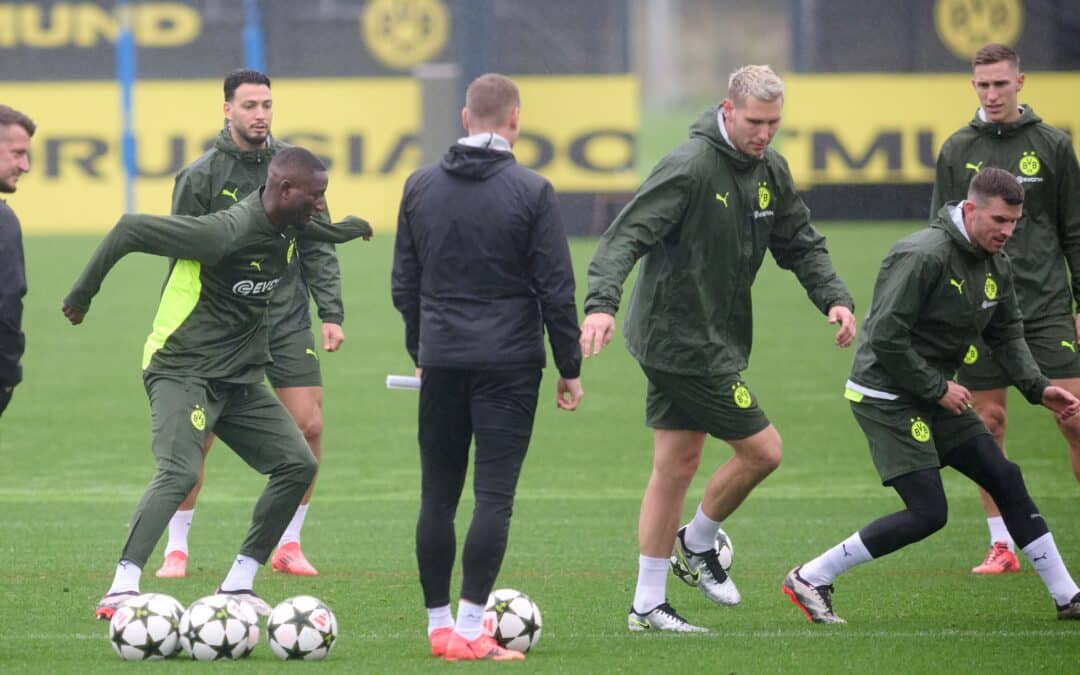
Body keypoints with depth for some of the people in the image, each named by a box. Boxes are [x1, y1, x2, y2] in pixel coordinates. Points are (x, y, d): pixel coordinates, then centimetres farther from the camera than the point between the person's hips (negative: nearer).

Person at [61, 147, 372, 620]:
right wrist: (82, 294, -12)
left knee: (298, 464, 1)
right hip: (182, 373, -9)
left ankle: (238, 585, 10)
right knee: (180, 472, -28)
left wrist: (352, 228, 50)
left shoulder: (288, 228, 3)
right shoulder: (226, 232, -24)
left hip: (238, 380, 9)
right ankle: (122, 589, -32)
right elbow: (130, 230, -19)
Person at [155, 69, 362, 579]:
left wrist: (331, 314, 1)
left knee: (308, 426, -5)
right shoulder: (201, 175, -3)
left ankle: (288, 544, 9)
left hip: (286, 318, 3)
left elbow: (318, 248, 10)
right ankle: (176, 548, 7)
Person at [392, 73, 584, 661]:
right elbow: (556, 288, -7)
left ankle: (439, 625, 14)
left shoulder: (420, 187, 5)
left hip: (441, 362, 4)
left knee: (438, 496, 11)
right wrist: (569, 368, 2)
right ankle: (468, 629, -11)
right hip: (508, 363, -4)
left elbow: (405, 282, 11)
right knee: (493, 495, -4)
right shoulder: (530, 192, -7)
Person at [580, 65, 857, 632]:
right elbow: (628, 234, -25)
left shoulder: (769, 170, 7)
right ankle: (698, 544, 19)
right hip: (684, 344, -9)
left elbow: (800, 243, 15)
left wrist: (834, 298, -3)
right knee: (762, 450, -4)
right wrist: (602, 302, -39)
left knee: (676, 466, 11)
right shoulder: (690, 166, -19)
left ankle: (647, 605, 17)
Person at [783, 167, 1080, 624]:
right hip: (886, 395, -9)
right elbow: (886, 337, -25)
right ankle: (809, 580, -4)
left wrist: (1037, 388, 0)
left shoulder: (996, 265, 5)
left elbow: (1007, 335, 16)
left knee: (1005, 480, 6)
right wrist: (937, 389, -18)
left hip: (935, 396, 9)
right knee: (928, 513, -14)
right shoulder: (924, 256, -23)